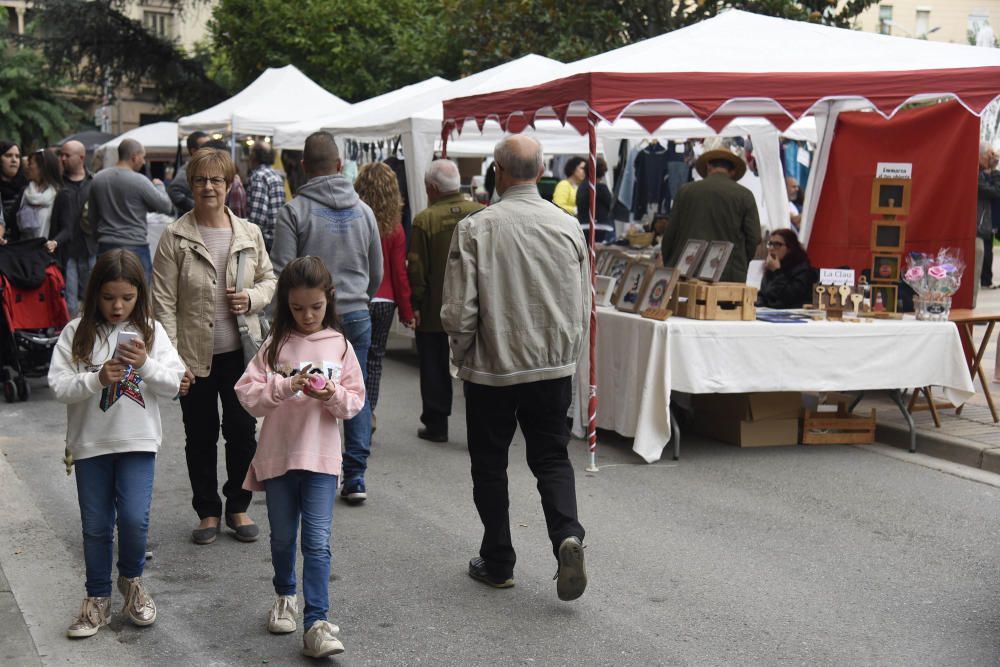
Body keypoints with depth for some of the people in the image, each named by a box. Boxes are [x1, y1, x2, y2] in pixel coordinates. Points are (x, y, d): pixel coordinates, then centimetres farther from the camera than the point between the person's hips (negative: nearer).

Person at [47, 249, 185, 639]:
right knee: (96, 526, 9)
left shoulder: (150, 331, -1)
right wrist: (97, 379, -23)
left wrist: (145, 365, -20)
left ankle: (131, 579, 21)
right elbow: (58, 386, -8)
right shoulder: (76, 333, -3)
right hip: (90, 442, 1)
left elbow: (173, 385, -3)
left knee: (134, 518, -8)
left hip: (137, 441, 0)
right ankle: (98, 600, 24)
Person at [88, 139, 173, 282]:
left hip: (106, 247, 6)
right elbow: (166, 206, -6)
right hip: (135, 247, -6)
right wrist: (159, 186, 12)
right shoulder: (139, 181, -14)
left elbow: (92, 216, 13)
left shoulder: (98, 179, 6)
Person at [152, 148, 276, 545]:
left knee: (243, 431, 9)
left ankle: (238, 508, 27)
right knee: (200, 437, 10)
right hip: (195, 355, -2)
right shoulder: (175, 238, -5)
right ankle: (208, 512, 26)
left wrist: (253, 298, -10)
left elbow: (270, 280, 14)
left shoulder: (249, 234, 2)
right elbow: (164, 303, -7)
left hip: (240, 351, 2)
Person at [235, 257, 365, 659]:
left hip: (321, 458, -1)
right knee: (282, 537, 16)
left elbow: (355, 401, 2)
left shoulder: (339, 346, 1)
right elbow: (247, 394, -8)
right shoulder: (275, 345, 0)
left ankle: (316, 623, -4)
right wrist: (286, 386, -22)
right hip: (278, 456, 1)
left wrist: (335, 396, -19)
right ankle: (285, 597, 40)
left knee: (317, 543, -6)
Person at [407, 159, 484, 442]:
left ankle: (436, 425, 17)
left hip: (434, 310, -2)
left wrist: (415, 303, 0)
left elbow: (417, 267, -10)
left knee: (435, 370, 10)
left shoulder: (425, 219, -12)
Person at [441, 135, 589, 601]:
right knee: (552, 458, 15)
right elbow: (583, 307, 3)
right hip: (555, 368, 3)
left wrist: (463, 357, 6)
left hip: (492, 370, -2)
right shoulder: (568, 226, -3)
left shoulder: (475, 229, -13)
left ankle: (497, 563, 21)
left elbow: (459, 311, -13)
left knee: (490, 466, 13)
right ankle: (567, 536, -8)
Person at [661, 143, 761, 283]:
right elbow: (754, 239, 0)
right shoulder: (744, 195, 3)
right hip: (729, 275, -1)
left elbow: (669, 234, 7)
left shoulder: (686, 190, 6)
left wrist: (668, 268, 17)